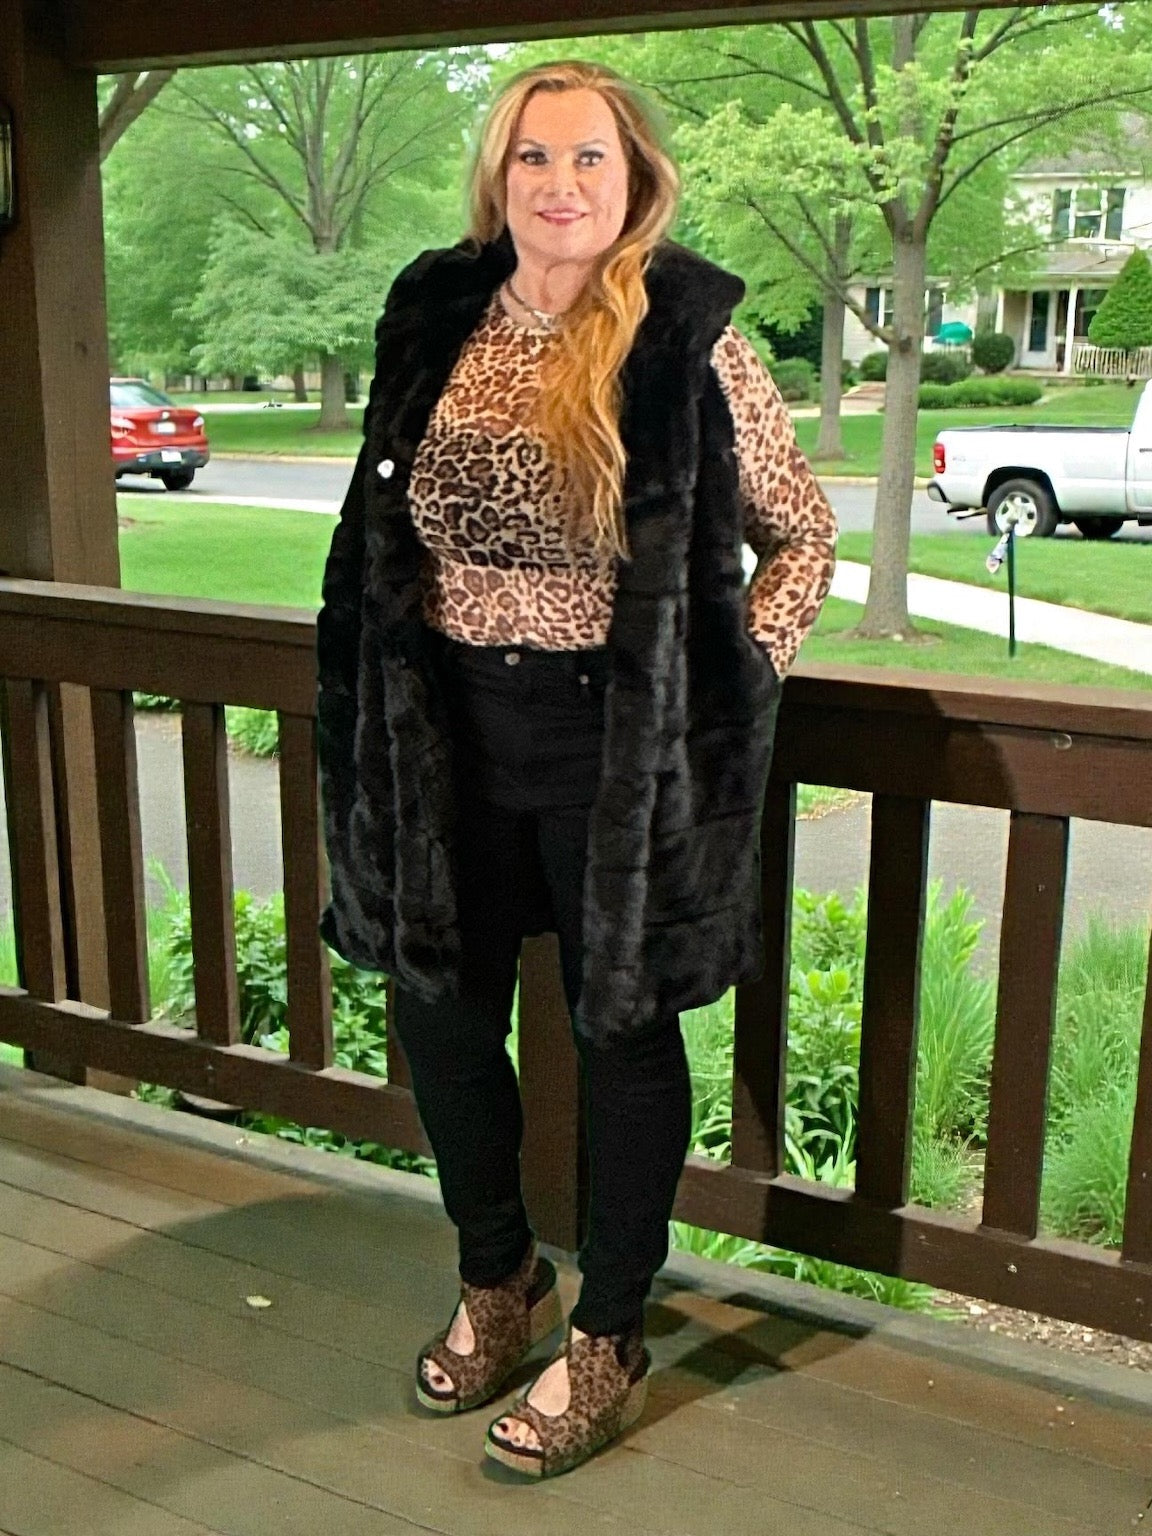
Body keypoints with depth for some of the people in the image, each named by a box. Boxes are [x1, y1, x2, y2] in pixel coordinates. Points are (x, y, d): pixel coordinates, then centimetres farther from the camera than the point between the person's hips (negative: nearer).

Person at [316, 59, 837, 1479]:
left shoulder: (689, 345, -9)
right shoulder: (433, 321, 3)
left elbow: (802, 535, 1)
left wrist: (731, 679, -6)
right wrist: (396, 683, 9)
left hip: (618, 741, -4)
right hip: (449, 732, 5)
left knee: (622, 1028, 8)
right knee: (438, 1006, 13)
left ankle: (609, 1335, 29)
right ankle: (498, 1277, 40)